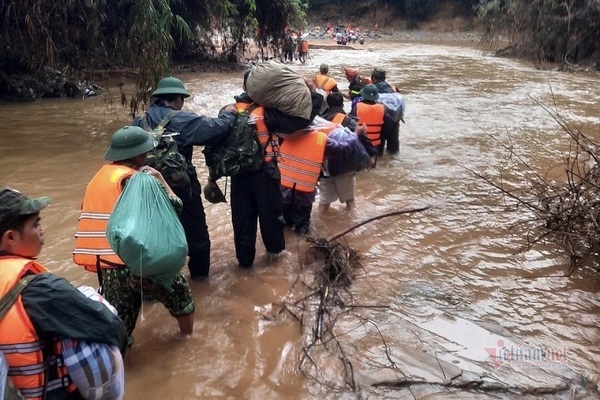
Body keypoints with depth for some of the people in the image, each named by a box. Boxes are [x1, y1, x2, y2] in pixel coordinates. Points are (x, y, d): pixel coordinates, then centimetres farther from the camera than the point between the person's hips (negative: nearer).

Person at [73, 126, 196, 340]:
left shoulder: (99, 177, 13)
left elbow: (90, 214, 18)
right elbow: (175, 206, -8)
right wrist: (160, 179, 4)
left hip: (108, 264, 6)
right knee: (179, 292, 19)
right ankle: (188, 339, 35)